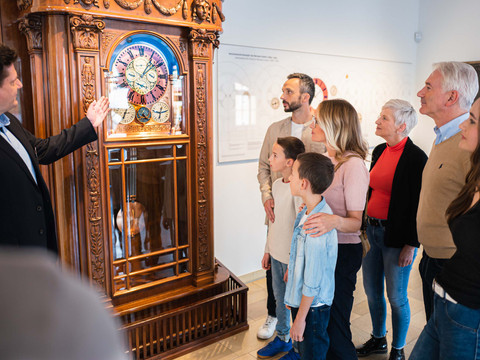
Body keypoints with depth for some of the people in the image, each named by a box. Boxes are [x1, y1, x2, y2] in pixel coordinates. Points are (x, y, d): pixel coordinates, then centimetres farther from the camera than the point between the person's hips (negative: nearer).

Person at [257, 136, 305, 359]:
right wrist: (268, 250, 17)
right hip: (276, 254, 8)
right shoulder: (276, 184, 5)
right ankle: (283, 338, 41)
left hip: (292, 258, -8)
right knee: (280, 298, 21)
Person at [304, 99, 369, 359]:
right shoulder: (328, 159, 8)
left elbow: (356, 221, -20)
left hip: (342, 252, -8)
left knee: (334, 326, 4)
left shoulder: (353, 165, -18)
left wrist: (334, 221, -38)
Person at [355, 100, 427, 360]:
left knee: (396, 297, 8)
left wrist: (411, 245, -15)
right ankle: (378, 339, 39)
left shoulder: (416, 158, -15)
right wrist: (364, 225, 14)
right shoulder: (379, 151, 7)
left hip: (396, 236, -7)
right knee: (371, 290, 17)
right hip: (371, 230, 7)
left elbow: (419, 205, -14)